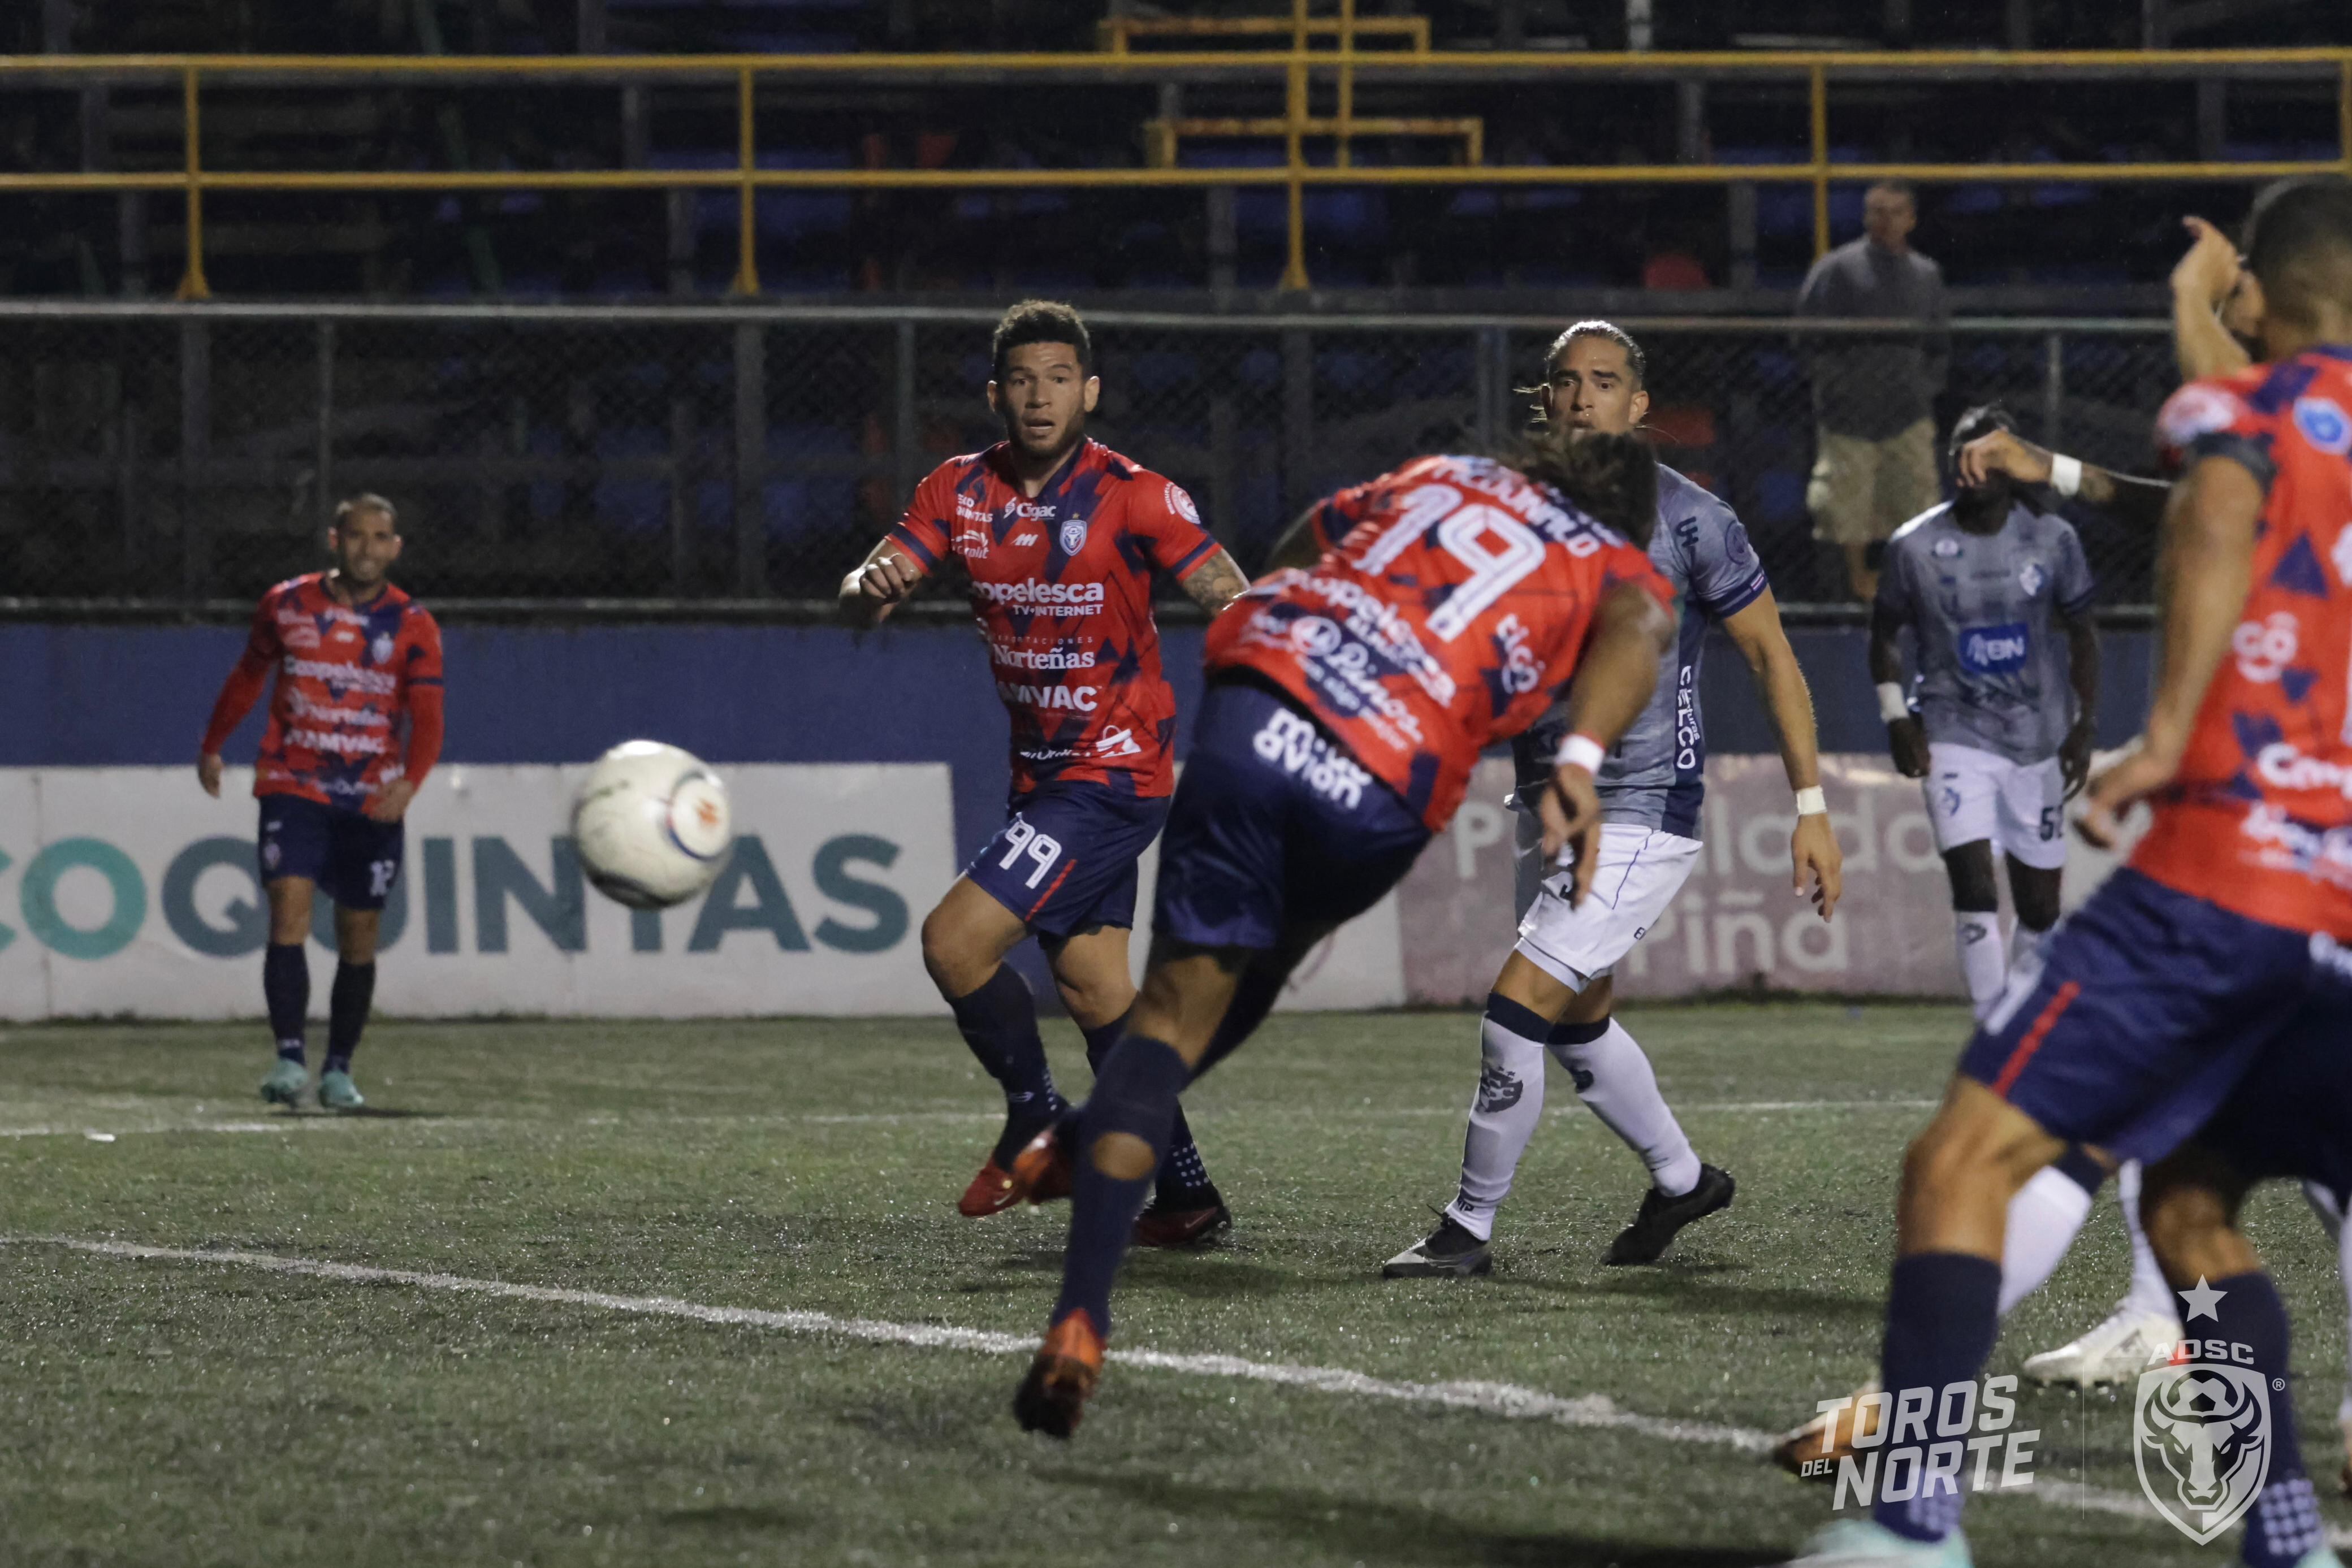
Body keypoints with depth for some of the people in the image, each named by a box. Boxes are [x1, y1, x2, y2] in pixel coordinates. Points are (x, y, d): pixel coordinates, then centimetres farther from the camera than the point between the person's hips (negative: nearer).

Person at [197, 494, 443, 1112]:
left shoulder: (412, 627, -1)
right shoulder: (286, 605, 2)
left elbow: (427, 719, -6)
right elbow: (248, 677, 18)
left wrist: (408, 783, -24)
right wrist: (212, 748, 25)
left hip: (372, 802, 1)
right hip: (293, 787, -1)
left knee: (358, 939, 5)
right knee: (289, 911, -18)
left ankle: (339, 1070, 18)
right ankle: (291, 1057, -23)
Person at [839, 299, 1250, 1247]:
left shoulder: (1133, 497, -14)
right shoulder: (960, 493, 2)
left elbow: (1235, 604, -17)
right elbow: (863, 602, -3)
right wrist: (871, 586, -27)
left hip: (1116, 771, -7)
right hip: (1042, 772, 7)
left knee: (955, 941, -15)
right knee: (1093, 988, 10)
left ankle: (1038, 1125, 5)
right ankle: (1185, 1192, 18)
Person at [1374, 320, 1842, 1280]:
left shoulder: (1686, 521, -11)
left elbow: (1772, 658, -5)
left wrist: (1811, 809, -7)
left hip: (1645, 813, -7)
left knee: (1517, 1008, -14)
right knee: (1578, 1023, 19)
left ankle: (1469, 1229, -2)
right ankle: (1682, 1181, 42)